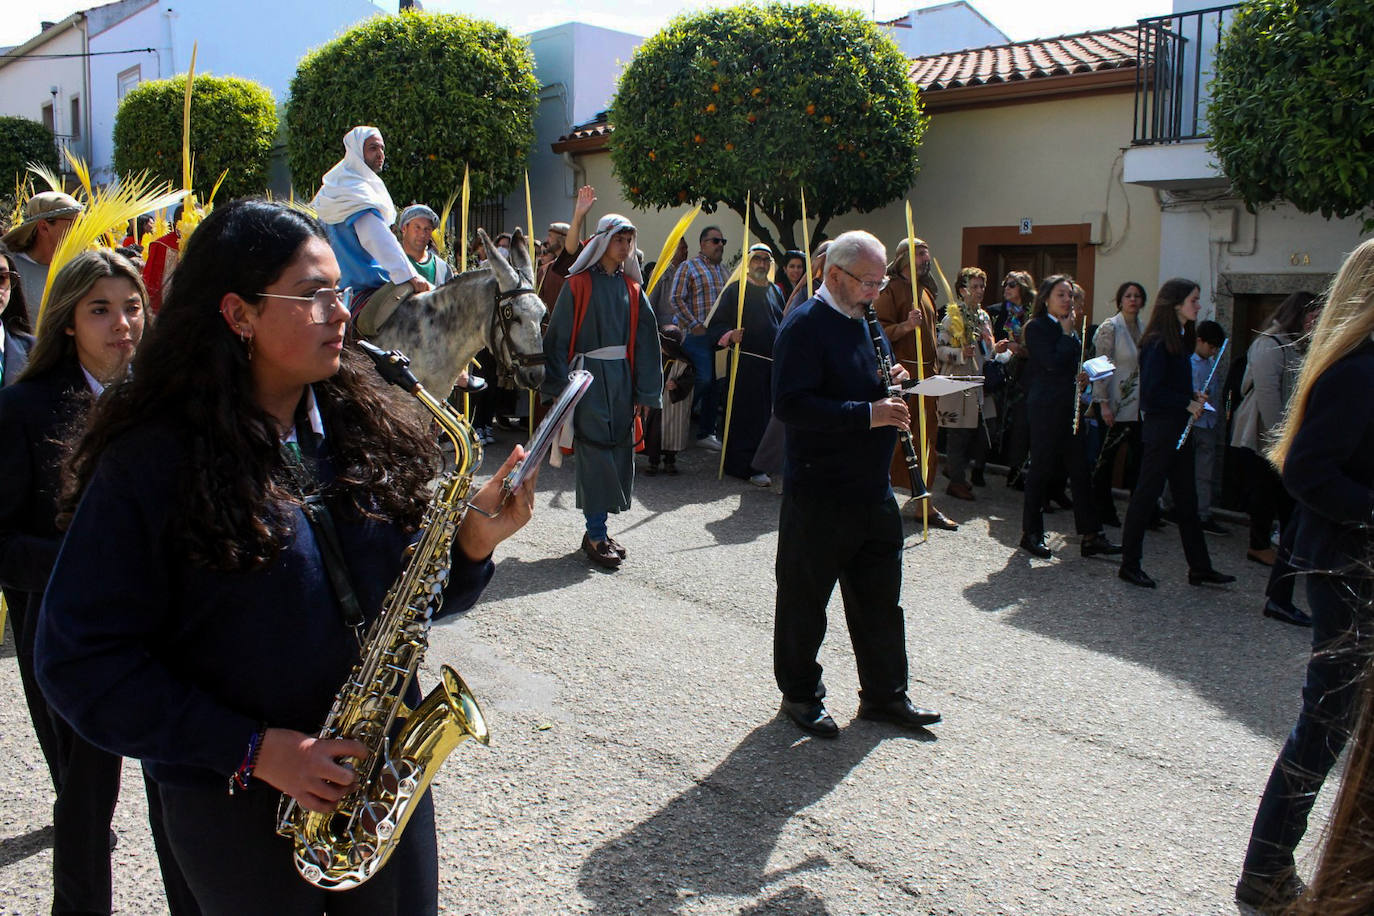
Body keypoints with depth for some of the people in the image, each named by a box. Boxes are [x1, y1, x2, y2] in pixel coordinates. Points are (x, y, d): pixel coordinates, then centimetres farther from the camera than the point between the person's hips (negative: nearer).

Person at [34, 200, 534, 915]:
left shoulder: (363, 425, -2)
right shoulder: (152, 460, -15)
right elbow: (80, 659, -14)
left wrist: (470, 545, -15)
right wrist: (252, 749, -19)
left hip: (386, 776, 4)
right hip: (238, 809, -4)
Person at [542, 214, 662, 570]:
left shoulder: (631, 288, 11)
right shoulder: (579, 284, -2)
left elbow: (644, 342, 12)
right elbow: (559, 335, -5)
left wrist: (645, 392, 7)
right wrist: (559, 387, -11)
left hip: (621, 379, 5)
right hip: (589, 377, -5)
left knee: (618, 451, 5)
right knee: (595, 450, -8)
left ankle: (598, 527, 16)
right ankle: (595, 536, -4)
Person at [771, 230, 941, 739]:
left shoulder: (864, 321, 14)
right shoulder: (805, 325, -14)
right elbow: (791, 405, -25)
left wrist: (889, 385, 2)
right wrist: (868, 414, -26)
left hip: (872, 489, 9)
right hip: (818, 492, -8)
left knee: (879, 596, 16)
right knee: (805, 597, 7)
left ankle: (884, 695, 30)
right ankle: (800, 695, 24)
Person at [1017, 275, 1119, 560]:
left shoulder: (1070, 328, 16)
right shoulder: (1037, 327, -7)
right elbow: (1052, 363, -20)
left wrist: (1081, 374, 4)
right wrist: (1067, 333, -10)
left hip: (1069, 406, 8)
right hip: (1045, 408, -8)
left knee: (1080, 470, 5)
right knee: (1042, 469, 0)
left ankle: (1091, 536, 8)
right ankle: (1031, 533, 12)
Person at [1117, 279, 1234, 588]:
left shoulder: (1179, 339, 13)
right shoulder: (1158, 342, -16)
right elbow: (1152, 392, -22)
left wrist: (1193, 395, 4)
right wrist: (1188, 403, -15)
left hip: (1179, 430, 10)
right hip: (1160, 429, -9)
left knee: (1187, 499, 12)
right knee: (1146, 496, -1)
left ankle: (1200, 568, 19)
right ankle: (1129, 565, 10)